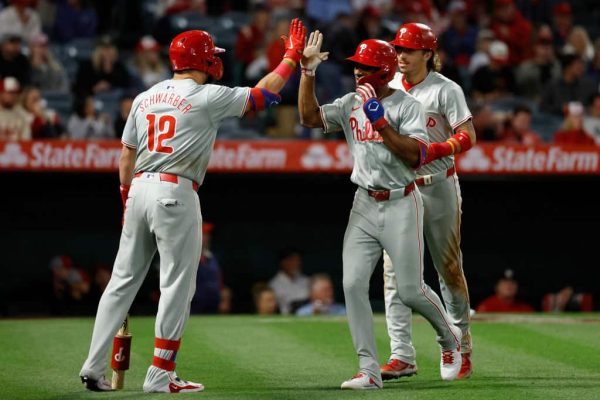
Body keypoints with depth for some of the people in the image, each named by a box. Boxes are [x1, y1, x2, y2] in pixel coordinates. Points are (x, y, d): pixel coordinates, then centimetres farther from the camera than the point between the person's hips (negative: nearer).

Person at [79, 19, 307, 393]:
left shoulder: (145, 97, 13)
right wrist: (291, 57, 11)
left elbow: (127, 154, 16)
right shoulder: (206, 97, -5)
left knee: (124, 279, 10)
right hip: (175, 193, -7)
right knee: (177, 285, 0)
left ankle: (94, 367, 7)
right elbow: (264, 94, -1)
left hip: (139, 189, 7)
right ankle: (161, 376, -1)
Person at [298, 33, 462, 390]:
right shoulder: (350, 104, 6)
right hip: (364, 205, 5)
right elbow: (309, 117, -4)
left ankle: (449, 337, 30)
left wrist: (380, 121, -25)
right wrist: (308, 71, -10)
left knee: (410, 290, 0)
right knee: (353, 284, -8)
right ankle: (370, 371, -5)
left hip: (401, 204, -5)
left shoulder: (408, 106, -9)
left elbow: (415, 156, -20)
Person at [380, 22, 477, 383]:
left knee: (449, 268, 4)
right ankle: (402, 356, -5)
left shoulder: (445, 90, -7)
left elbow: (468, 137, -13)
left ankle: (461, 350, 16)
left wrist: (433, 150, -28)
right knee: (394, 270, -5)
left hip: (437, 186, -4)